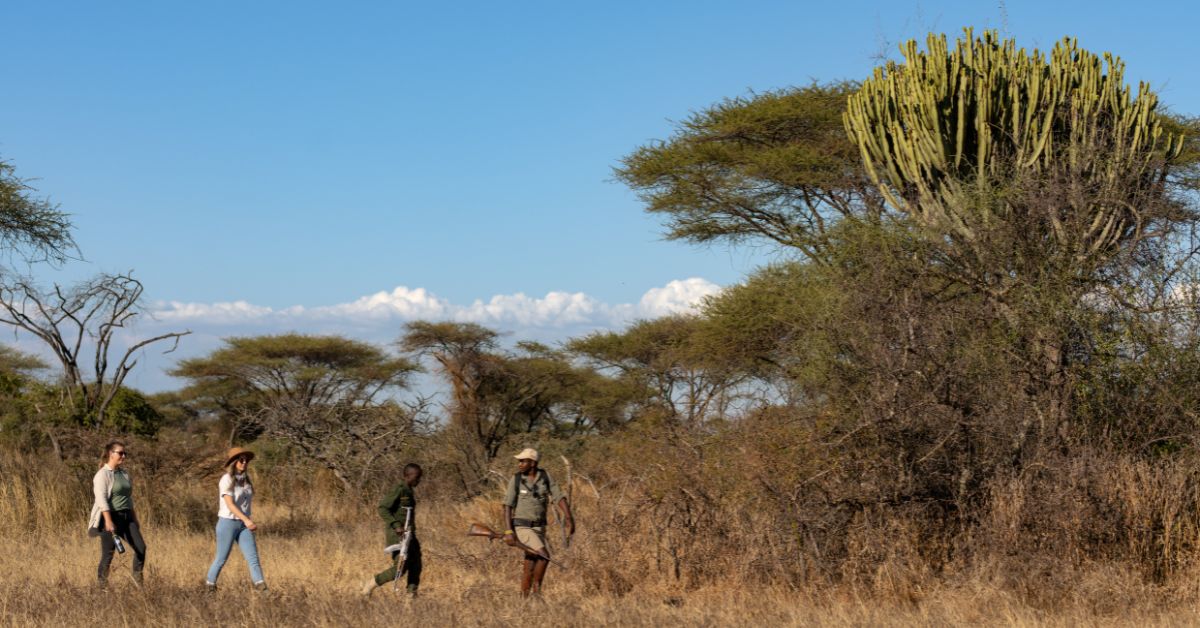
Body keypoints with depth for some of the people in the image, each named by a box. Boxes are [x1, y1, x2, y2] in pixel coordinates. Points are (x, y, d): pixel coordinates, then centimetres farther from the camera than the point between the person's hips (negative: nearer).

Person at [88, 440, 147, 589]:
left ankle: (137, 577, 15)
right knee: (108, 554, -3)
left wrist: (135, 519, 20)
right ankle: (102, 585, 9)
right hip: (111, 517, -7)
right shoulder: (103, 474, -8)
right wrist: (109, 521, -23)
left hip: (126, 516, 7)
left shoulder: (124, 474, 16)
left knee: (140, 547, -3)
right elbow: (101, 499, -16)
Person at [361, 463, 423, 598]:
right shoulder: (398, 490, -13)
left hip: (408, 534, 9)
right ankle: (371, 583, 4)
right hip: (396, 535, -9)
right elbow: (382, 509, -19)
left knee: (416, 566, 5)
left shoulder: (409, 491, 15)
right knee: (399, 568, -11)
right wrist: (397, 526, -26)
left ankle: (412, 595, 10)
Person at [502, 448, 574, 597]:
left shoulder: (544, 477, 0)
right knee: (544, 556, -20)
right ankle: (537, 588, -4)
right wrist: (508, 531, -17)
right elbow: (508, 506, -9)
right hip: (522, 527, -4)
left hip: (539, 528, 4)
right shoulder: (516, 480, -8)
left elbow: (559, 497, -4)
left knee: (530, 567, 7)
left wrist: (568, 516, -20)